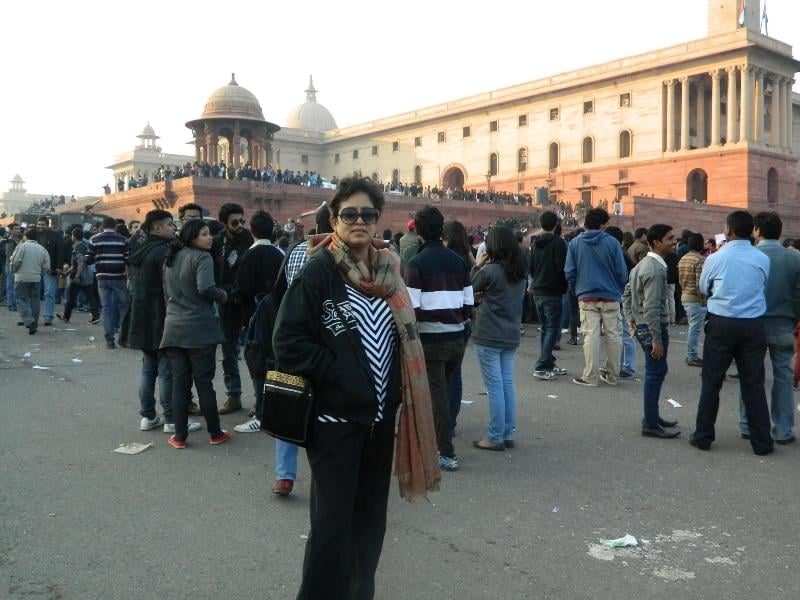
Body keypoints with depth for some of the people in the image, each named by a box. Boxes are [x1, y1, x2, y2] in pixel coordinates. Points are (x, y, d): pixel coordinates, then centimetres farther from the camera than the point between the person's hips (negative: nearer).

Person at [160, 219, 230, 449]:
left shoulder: (171, 258, 13)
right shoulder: (202, 257, -11)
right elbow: (205, 288, -25)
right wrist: (222, 295, -7)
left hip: (174, 328, 6)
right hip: (200, 328, -6)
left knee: (179, 384, 8)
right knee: (204, 382, 2)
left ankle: (180, 436, 10)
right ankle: (215, 433, 13)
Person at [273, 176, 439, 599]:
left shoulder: (387, 269, 6)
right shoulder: (318, 270, -11)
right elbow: (289, 342, -16)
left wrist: (393, 389, 5)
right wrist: (339, 373, -16)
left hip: (380, 414, 6)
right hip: (335, 417, -6)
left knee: (370, 516, 16)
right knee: (332, 521, 1)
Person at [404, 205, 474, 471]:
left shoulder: (416, 264, -10)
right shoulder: (458, 260, 5)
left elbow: (412, 308, -14)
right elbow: (469, 303, 6)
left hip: (430, 338, -5)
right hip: (456, 337, 5)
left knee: (437, 394, 2)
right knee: (445, 390, 19)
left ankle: (447, 454, 4)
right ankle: (438, 439, 32)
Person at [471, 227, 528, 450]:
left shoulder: (490, 270, -16)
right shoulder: (522, 272, 5)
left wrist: (478, 267, 3)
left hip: (489, 337, -6)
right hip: (511, 336, 7)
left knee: (495, 387, -2)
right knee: (508, 385, 12)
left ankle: (495, 437, 4)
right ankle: (508, 434, 18)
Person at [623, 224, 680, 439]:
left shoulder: (643, 264, 13)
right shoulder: (656, 269, -19)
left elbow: (627, 294, 18)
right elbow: (652, 307, -24)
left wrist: (630, 319, 14)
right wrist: (656, 339, -23)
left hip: (642, 325, 10)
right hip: (653, 326, -10)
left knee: (656, 371, 19)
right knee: (655, 373, -4)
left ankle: (652, 416, 29)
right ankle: (650, 424, 2)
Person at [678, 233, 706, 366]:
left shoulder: (682, 259, 10)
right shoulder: (700, 259, -17)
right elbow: (700, 282, -21)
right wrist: (702, 299, -15)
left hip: (684, 296, 9)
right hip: (695, 298, -9)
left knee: (693, 327, 18)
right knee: (695, 328, -1)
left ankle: (691, 354, 24)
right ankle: (692, 357, 5)